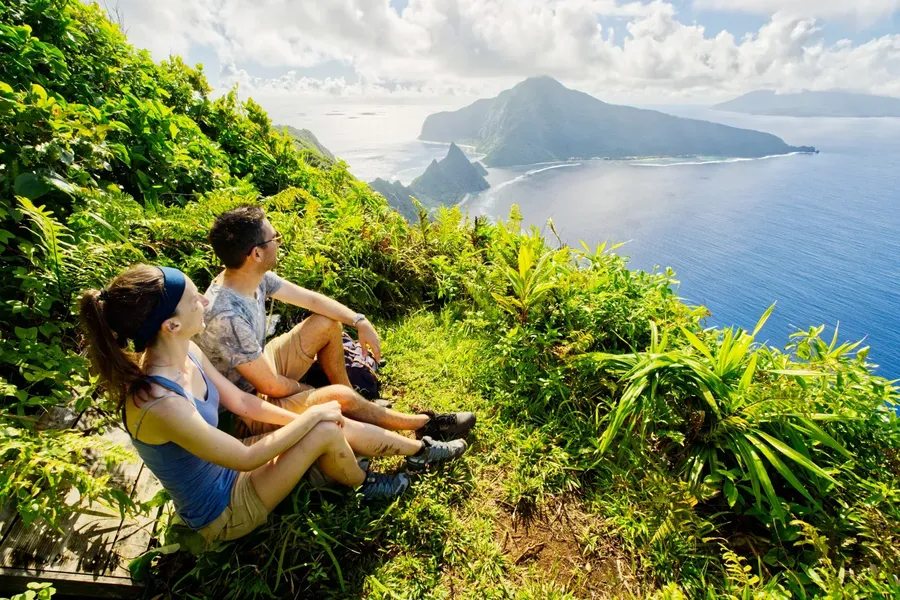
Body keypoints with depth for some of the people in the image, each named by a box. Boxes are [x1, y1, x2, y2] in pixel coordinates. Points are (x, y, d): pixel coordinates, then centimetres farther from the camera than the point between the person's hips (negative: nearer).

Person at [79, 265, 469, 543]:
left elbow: (242, 401, -1)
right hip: (222, 513, -7)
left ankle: (422, 449, 15)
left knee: (333, 425, -3)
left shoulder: (184, 352, -12)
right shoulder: (159, 404, -38)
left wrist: (304, 419, -7)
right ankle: (364, 487, 14)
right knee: (326, 432, -19)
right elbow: (247, 457, -28)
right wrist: (312, 416, -19)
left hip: (227, 469, 7)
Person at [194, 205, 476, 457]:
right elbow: (271, 386, -28)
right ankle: (426, 424, -3)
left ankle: (358, 404, 10)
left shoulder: (254, 277, -12)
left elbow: (310, 298, -1)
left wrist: (360, 321, -10)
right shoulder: (227, 317, -36)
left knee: (328, 323, -1)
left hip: (259, 368, 9)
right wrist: (317, 395, -9)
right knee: (339, 397, -26)